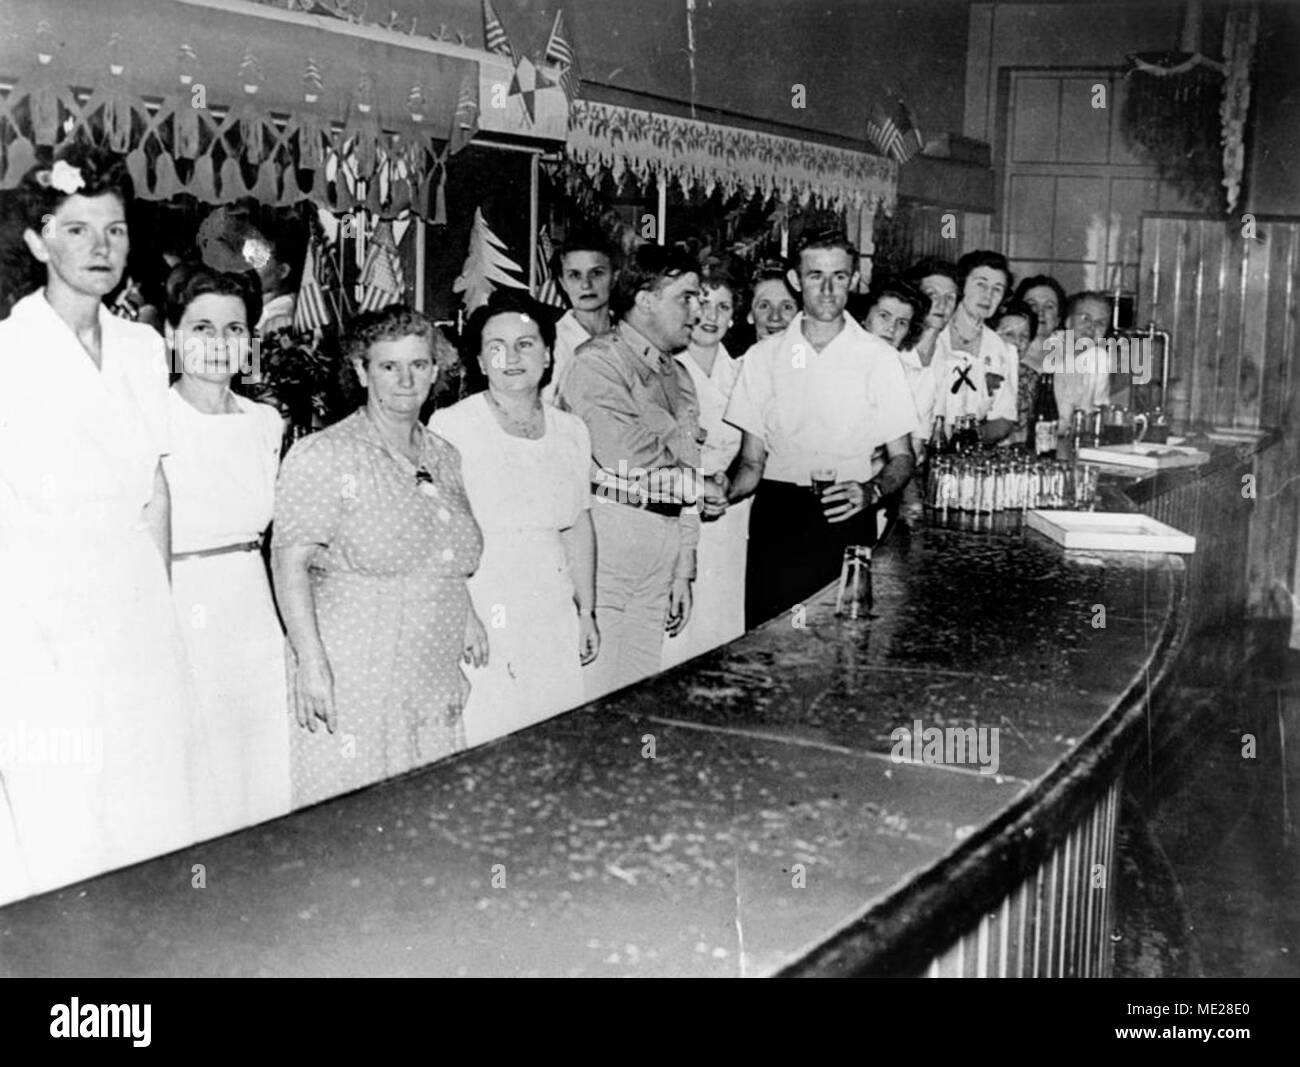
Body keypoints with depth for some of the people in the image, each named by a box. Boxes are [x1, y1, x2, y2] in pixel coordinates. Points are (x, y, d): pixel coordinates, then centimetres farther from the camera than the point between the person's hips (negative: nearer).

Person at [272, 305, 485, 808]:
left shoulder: (444, 456, 14)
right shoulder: (324, 455, -8)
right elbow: (290, 562, -13)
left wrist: (465, 614, 13)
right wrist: (311, 662, -21)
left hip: (435, 688, 6)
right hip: (350, 685, -6)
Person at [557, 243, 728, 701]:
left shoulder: (678, 377, 21)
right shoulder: (599, 360, -4)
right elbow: (622, 456, -16)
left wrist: (684, 572, 18)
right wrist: (698, 484, -1)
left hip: (664, 540, 7)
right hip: (607, 530, -7)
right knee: (593, 690, -7)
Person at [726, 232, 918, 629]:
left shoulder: (879, 357, 6)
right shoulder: (764, 356, 9)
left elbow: (901, 458, 7)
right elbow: (752, 463, 9)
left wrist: (870, 491, -13)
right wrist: (717, 500, -10)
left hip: (846, 519, -1)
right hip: (776, 519, 1)